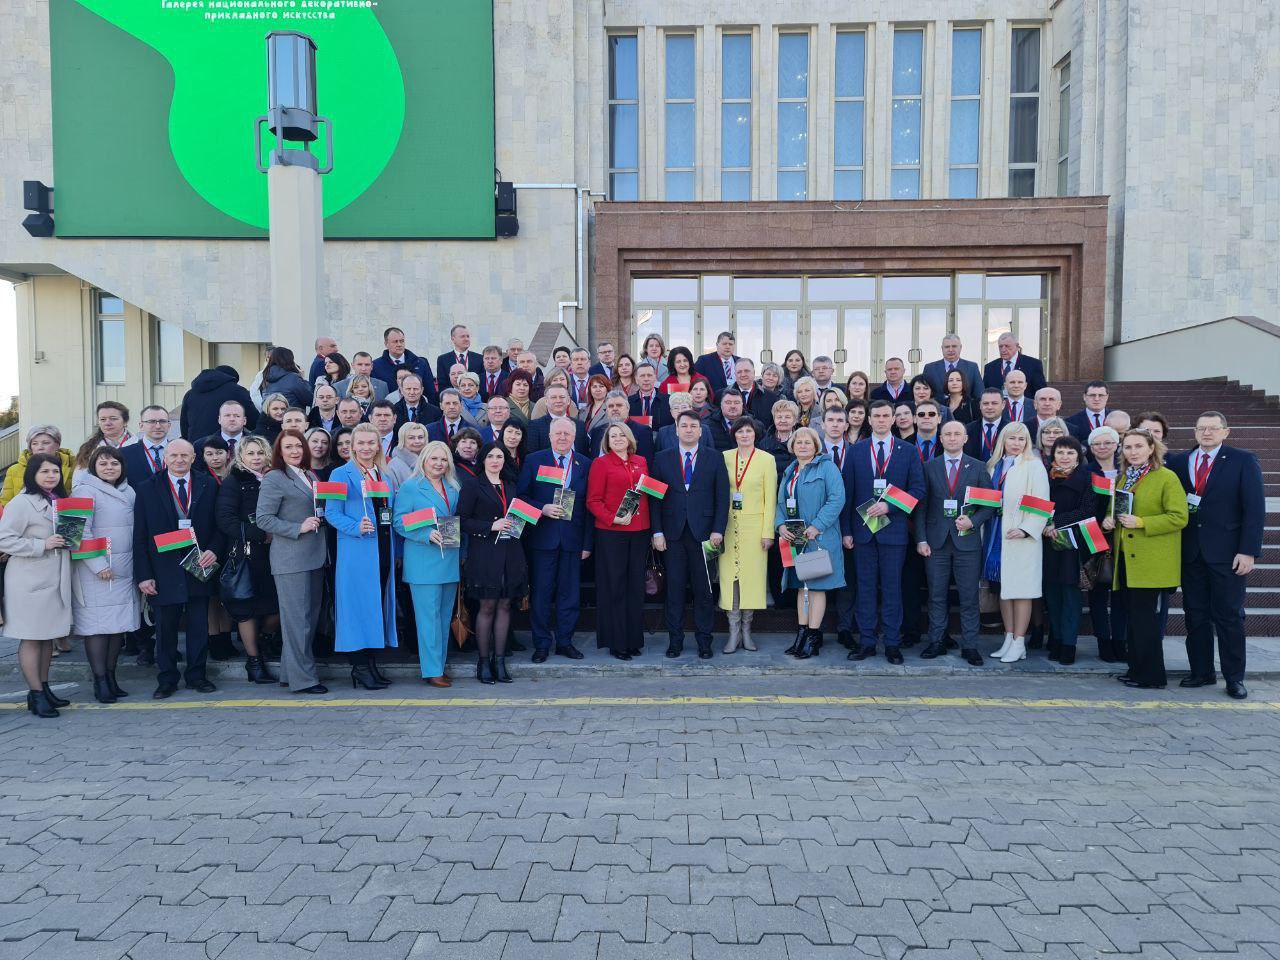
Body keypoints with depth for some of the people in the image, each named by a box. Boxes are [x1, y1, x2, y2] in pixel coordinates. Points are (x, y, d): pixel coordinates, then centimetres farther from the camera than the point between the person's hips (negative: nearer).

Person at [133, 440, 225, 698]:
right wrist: (143, 575, -5)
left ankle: (197, 675, 21)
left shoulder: (208, 486, 5)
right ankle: (167, 680, 20)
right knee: (165, 627, 7)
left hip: (200, 566, 1)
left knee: (199, 626, 8)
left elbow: (220, 525, 6)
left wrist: (214, 550, -12)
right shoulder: (148, 489, 3)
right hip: (164, 571, -1)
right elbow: (140, 537, 0)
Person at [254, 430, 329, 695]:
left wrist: (320, 519, 8)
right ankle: (303, 679, 4)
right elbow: (263, 519, -11)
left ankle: (290, 672, 24)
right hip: (291, 559, -8)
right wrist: (298, 528, -17)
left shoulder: (312, 476, 16)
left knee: (311, 616, 12)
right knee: (297, 618, -4)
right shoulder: (274, 479, -5)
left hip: (315, 557, 8)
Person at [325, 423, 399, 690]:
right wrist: (356, 527, -23)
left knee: (379, 604, 9)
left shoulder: (385, 475, 15)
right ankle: (360, 668, 6)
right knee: (358, 604, -4)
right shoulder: (341, 474, -2)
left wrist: (395, 552, 14)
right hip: (356, 552, -6)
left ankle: (371, 664, 19)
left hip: (383, 551, 6)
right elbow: (331, 513, -7)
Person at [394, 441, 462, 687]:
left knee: (445, 615, 10)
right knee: (429, 616, -5)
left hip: (450, 559, 6)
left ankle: (439, 665, 19)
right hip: (423, 562, -6)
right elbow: (400, 523, -8)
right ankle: (432, 670, 1)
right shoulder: (409, 488, -3)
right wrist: (428, 535, -20)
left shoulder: (454, 489, 14)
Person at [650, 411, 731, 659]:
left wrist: (718, 530, -6)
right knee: (674, 590, 5)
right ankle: (675, 641, 16)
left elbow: (722, 497, 3)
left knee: (703, 591, 4)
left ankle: (704, 641, 15)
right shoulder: (662, 459, 8)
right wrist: (657, 532, -2)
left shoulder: (715, 459, 6)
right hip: (672, 534, 1)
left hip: (703, 534, -1)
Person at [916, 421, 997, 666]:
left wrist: (973, 521, -12)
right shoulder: (929, 467, 7)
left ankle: (969, 646, 12)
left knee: (969, 597, 3)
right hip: (936, 541, 1)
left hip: (967, 540, 0)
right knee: (936, 595, 6)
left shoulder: (978, 468, 6)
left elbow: (990, 503, 6)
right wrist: (921, 539, -3)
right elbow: (921, 506, 4)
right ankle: (936, 642, 15)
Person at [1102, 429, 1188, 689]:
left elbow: (1179, 517, -13)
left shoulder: (1167, 477, -7)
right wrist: (1109, 520, 4)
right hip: (1126, 558, 7)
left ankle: (1151, 676, 4)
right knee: (1132, 615, 11)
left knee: (1143, 616, -5)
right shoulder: (1123, 478, 15)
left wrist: (1141, 522, -21)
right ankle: (1136, 669, 21)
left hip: (1150, 560, -7)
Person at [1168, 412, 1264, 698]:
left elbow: (1255, 508, -6)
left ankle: (1234, 677, 15)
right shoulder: (1179, 462, 7)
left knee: (1229, 616, 4)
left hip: (1228, 553, -3)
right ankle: (1201, 671, 19)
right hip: (1191, 552, 3)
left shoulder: (1244, 461, -2)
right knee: (1196, 615, 8)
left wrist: (1248, 551, -12)